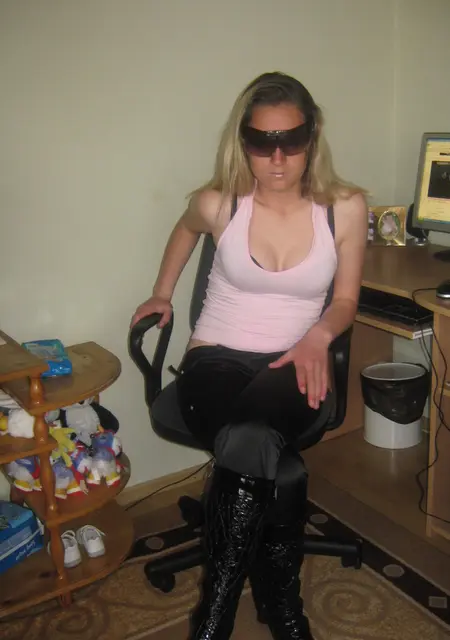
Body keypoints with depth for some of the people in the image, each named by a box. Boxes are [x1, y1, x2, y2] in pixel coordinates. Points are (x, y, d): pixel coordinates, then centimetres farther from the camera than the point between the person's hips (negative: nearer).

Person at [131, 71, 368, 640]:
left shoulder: (345, 207, -4)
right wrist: (162, 293, 25)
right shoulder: (219, 203, -4)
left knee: (248, 449, -34)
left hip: (294, 365, 0)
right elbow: (187, 229, 22)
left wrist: (318, 334, -15)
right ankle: (278, 594, -8)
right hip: (216, 359, 0)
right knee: (262, 455, -33)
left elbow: (345, 300, 6)